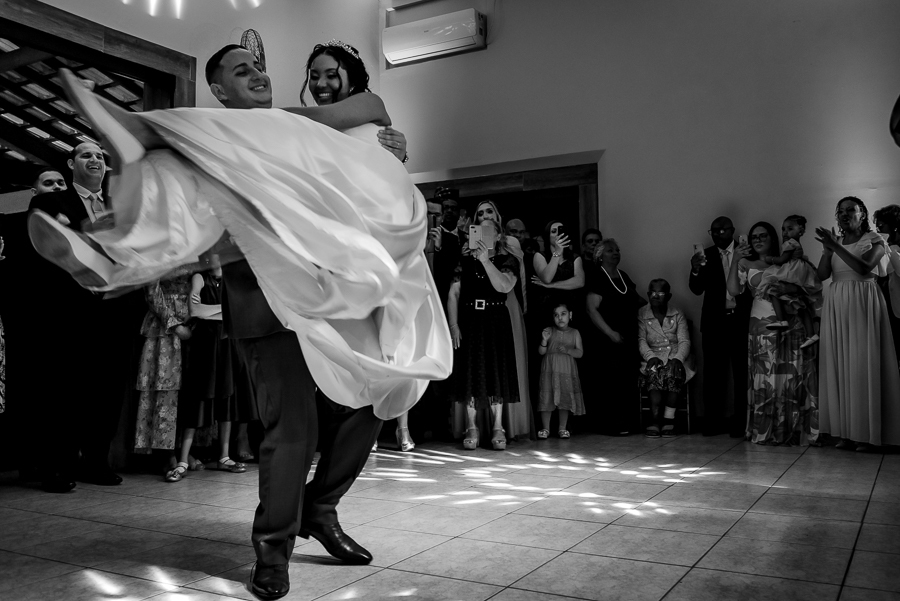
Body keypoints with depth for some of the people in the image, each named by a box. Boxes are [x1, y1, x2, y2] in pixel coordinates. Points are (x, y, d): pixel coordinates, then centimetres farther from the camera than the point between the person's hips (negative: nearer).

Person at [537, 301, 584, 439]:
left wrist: (568, 350, -18)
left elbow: (580, 353, 0)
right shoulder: (548, 331, 2)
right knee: (547, 399, -2)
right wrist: (544, 340, -17)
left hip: (567, 371, 1)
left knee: (565, 400, 4)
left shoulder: (574, 333, 5)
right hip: (550, 370, -1)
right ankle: (545, 428, 9)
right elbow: (541, 352, 1)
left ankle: (562, 428, 16)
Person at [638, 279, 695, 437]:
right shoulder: (641, 315, 10)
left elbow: (684, 341, 2)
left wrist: (678, 358, -19)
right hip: (653, 358, -1)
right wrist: (650, 356, -23)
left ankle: (669, 419, -31)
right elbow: (641, 340, -2)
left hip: (675, 358, 1)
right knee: (654, 372, -35)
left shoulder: (678, 316, 13)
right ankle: (655, 420, -39)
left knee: (673, 371, -35)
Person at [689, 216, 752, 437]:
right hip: (715, 322, 1)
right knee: (713, 372, 1)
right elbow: (697, 290, -1)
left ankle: (741, 422, 7)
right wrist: (695, 270, -19)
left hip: (741, 321, -1)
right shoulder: (705, 256, 7)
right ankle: (713, 421, 6)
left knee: (742, 373, 1)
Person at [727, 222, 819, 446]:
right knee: (765, 377, -2)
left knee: (795, 377, -1)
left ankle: (795, 431, 6)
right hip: (762, 325, -1)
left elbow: (806, 286, 7)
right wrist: (735, 260, -6)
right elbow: (734, 290, -1)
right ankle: (765, 432, 5)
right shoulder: (746, 263, 11)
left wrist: (786, 289, -11)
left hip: (791, 324, 1)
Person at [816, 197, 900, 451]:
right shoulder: (834, 242, 15)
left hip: (863, 305, -4)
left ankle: (866, 433, -2)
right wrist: (828, 249, -10)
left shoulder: (874, 241, 3)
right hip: (836, 306, 4)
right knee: (839, 365, -1)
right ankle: (845, 432, 2)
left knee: (863, 364, -7)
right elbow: (822, 275, 3)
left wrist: (835, 246, -20)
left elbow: (864, 268, -15)